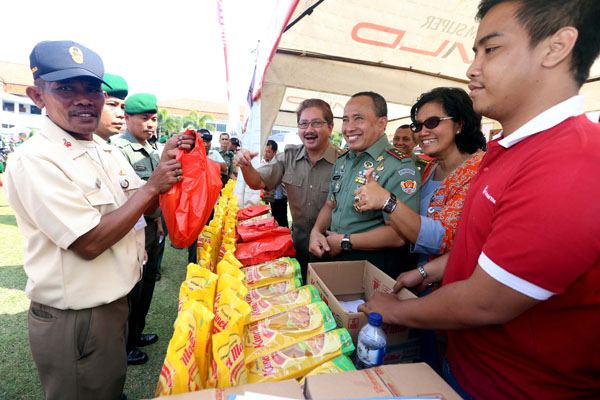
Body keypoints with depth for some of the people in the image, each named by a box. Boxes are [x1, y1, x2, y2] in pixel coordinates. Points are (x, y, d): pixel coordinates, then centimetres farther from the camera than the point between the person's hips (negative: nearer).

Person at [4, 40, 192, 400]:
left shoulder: (109, 152, 4)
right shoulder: (34, 160, -21)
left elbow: (144, 207, 11)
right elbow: (89, 243, -27)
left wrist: (166, 165, -6)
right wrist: (153, 185, -22)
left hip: (115, 302, 7)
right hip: (72, 323, -7)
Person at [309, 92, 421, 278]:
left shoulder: (400, 167, -20)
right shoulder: (342, 161, 6)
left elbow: (399, 235, -26)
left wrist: (344, 242, -19)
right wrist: (316, 231, -6)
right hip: (334, 258, 7)